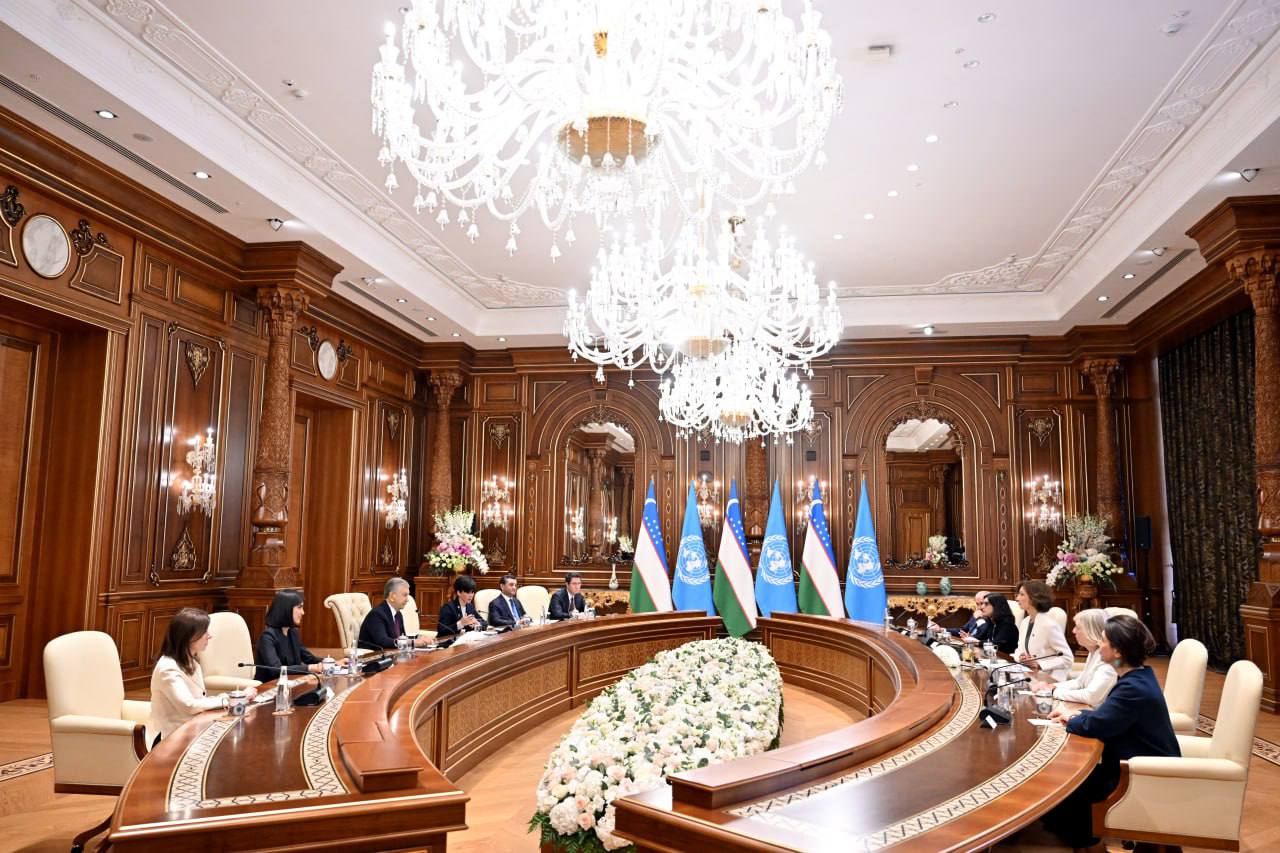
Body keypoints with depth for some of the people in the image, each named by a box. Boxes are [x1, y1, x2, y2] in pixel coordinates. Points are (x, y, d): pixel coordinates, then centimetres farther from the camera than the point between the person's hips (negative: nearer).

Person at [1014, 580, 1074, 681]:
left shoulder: (1049, 624, -16)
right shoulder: (1024, 623, 8)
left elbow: (1068, 659, -15)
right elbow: (1020, 649, 18)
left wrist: (1039, 664, -21)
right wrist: (1020, 657, -6)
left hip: (1049, 679, -7)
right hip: (1029, 676, 7)